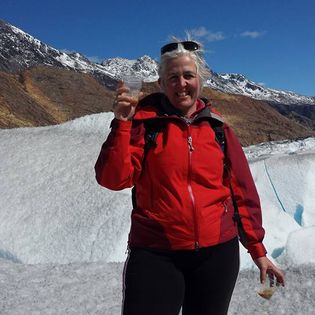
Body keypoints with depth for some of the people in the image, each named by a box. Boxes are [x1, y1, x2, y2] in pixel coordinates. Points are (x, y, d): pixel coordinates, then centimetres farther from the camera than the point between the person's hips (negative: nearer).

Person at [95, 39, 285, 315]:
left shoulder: (217, 127, 5)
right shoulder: (145, 121, -3)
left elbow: (242, 191, 8)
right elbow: (114, 179, -10)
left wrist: (257, 249, 9)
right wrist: (121, 124, -19)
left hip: (218, 252, 3)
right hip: (155, 255, -3)